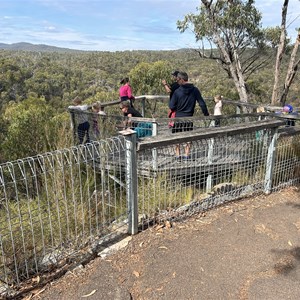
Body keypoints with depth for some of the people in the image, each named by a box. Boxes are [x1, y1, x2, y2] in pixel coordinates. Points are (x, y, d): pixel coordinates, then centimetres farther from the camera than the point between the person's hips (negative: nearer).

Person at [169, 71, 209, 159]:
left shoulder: (177, 91, -10)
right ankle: (186, 155, 11)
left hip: (178, 117, -2)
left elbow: (171, 106, -7)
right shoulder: (195, 90, -2)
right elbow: (202, 104, -1)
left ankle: (177, 155, 11)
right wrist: (206, 115, 9)